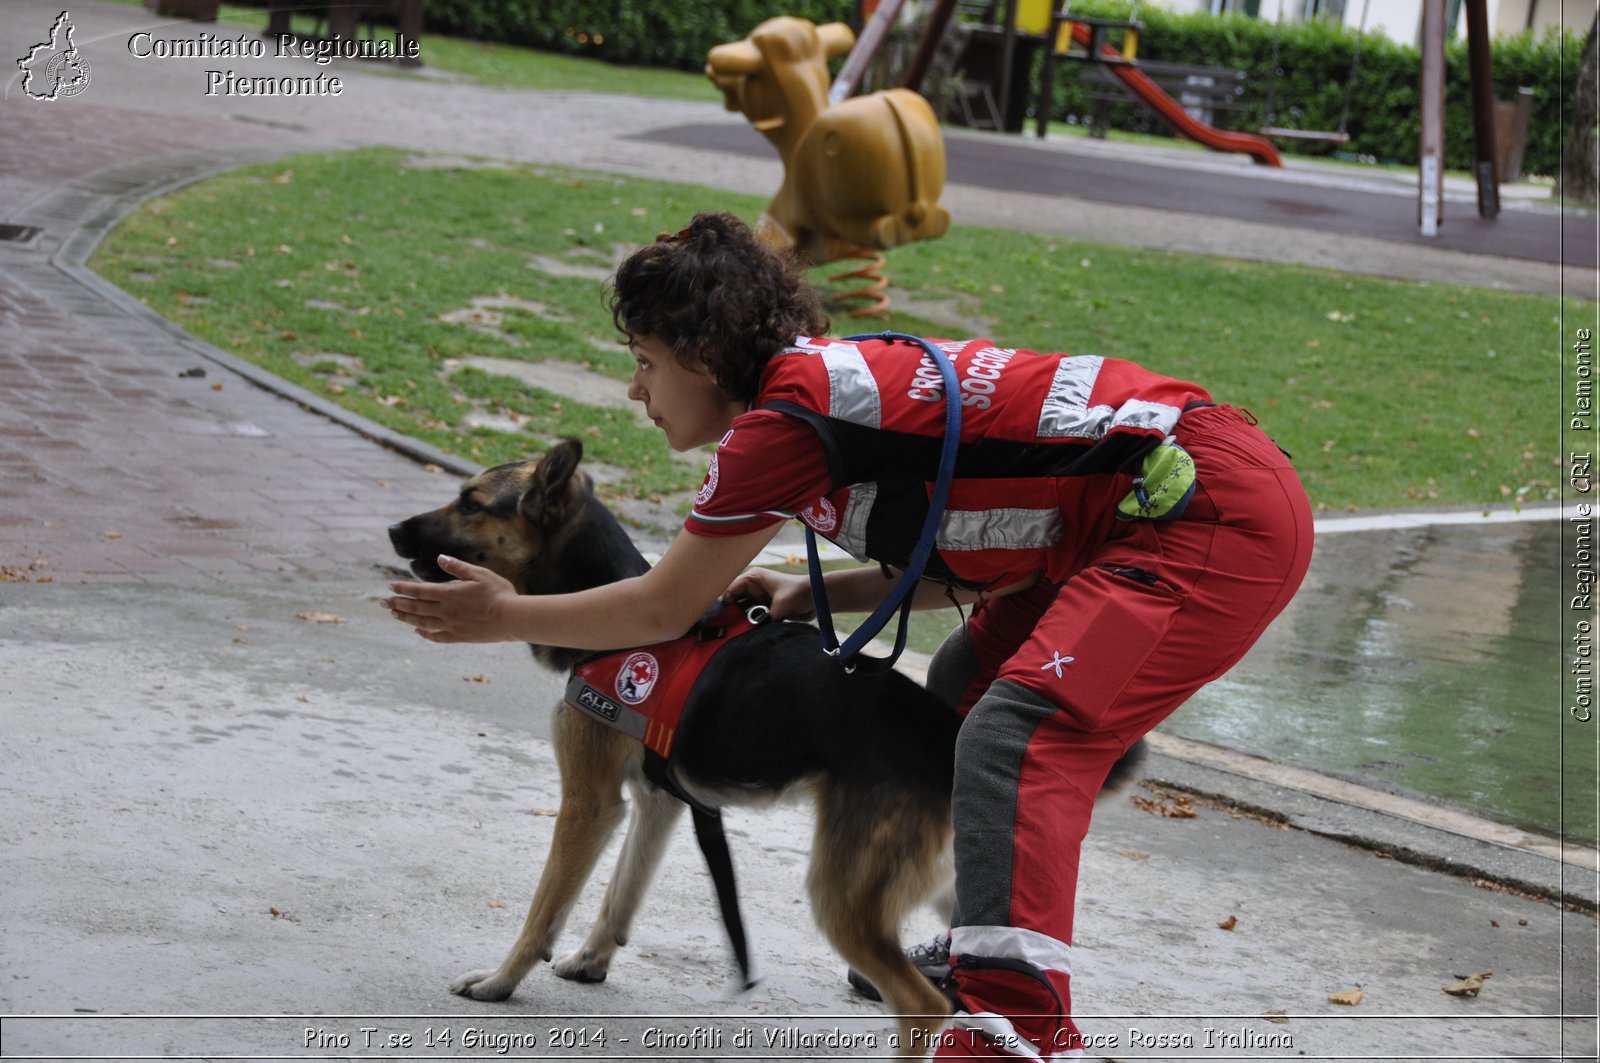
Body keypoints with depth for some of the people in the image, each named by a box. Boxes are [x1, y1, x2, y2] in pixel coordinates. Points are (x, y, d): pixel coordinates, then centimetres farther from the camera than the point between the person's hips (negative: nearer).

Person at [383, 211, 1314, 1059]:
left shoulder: (783, 419, -13)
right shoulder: (839, 377, 15)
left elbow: (660, 612, -2)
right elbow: (971, 554, 22)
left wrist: (505, 619, 10)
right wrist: (812, 596, 15)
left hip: (1218, 518, -10)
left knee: (1013, 738, -22)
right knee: (965, 690, 23)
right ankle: (989, 945, 35)